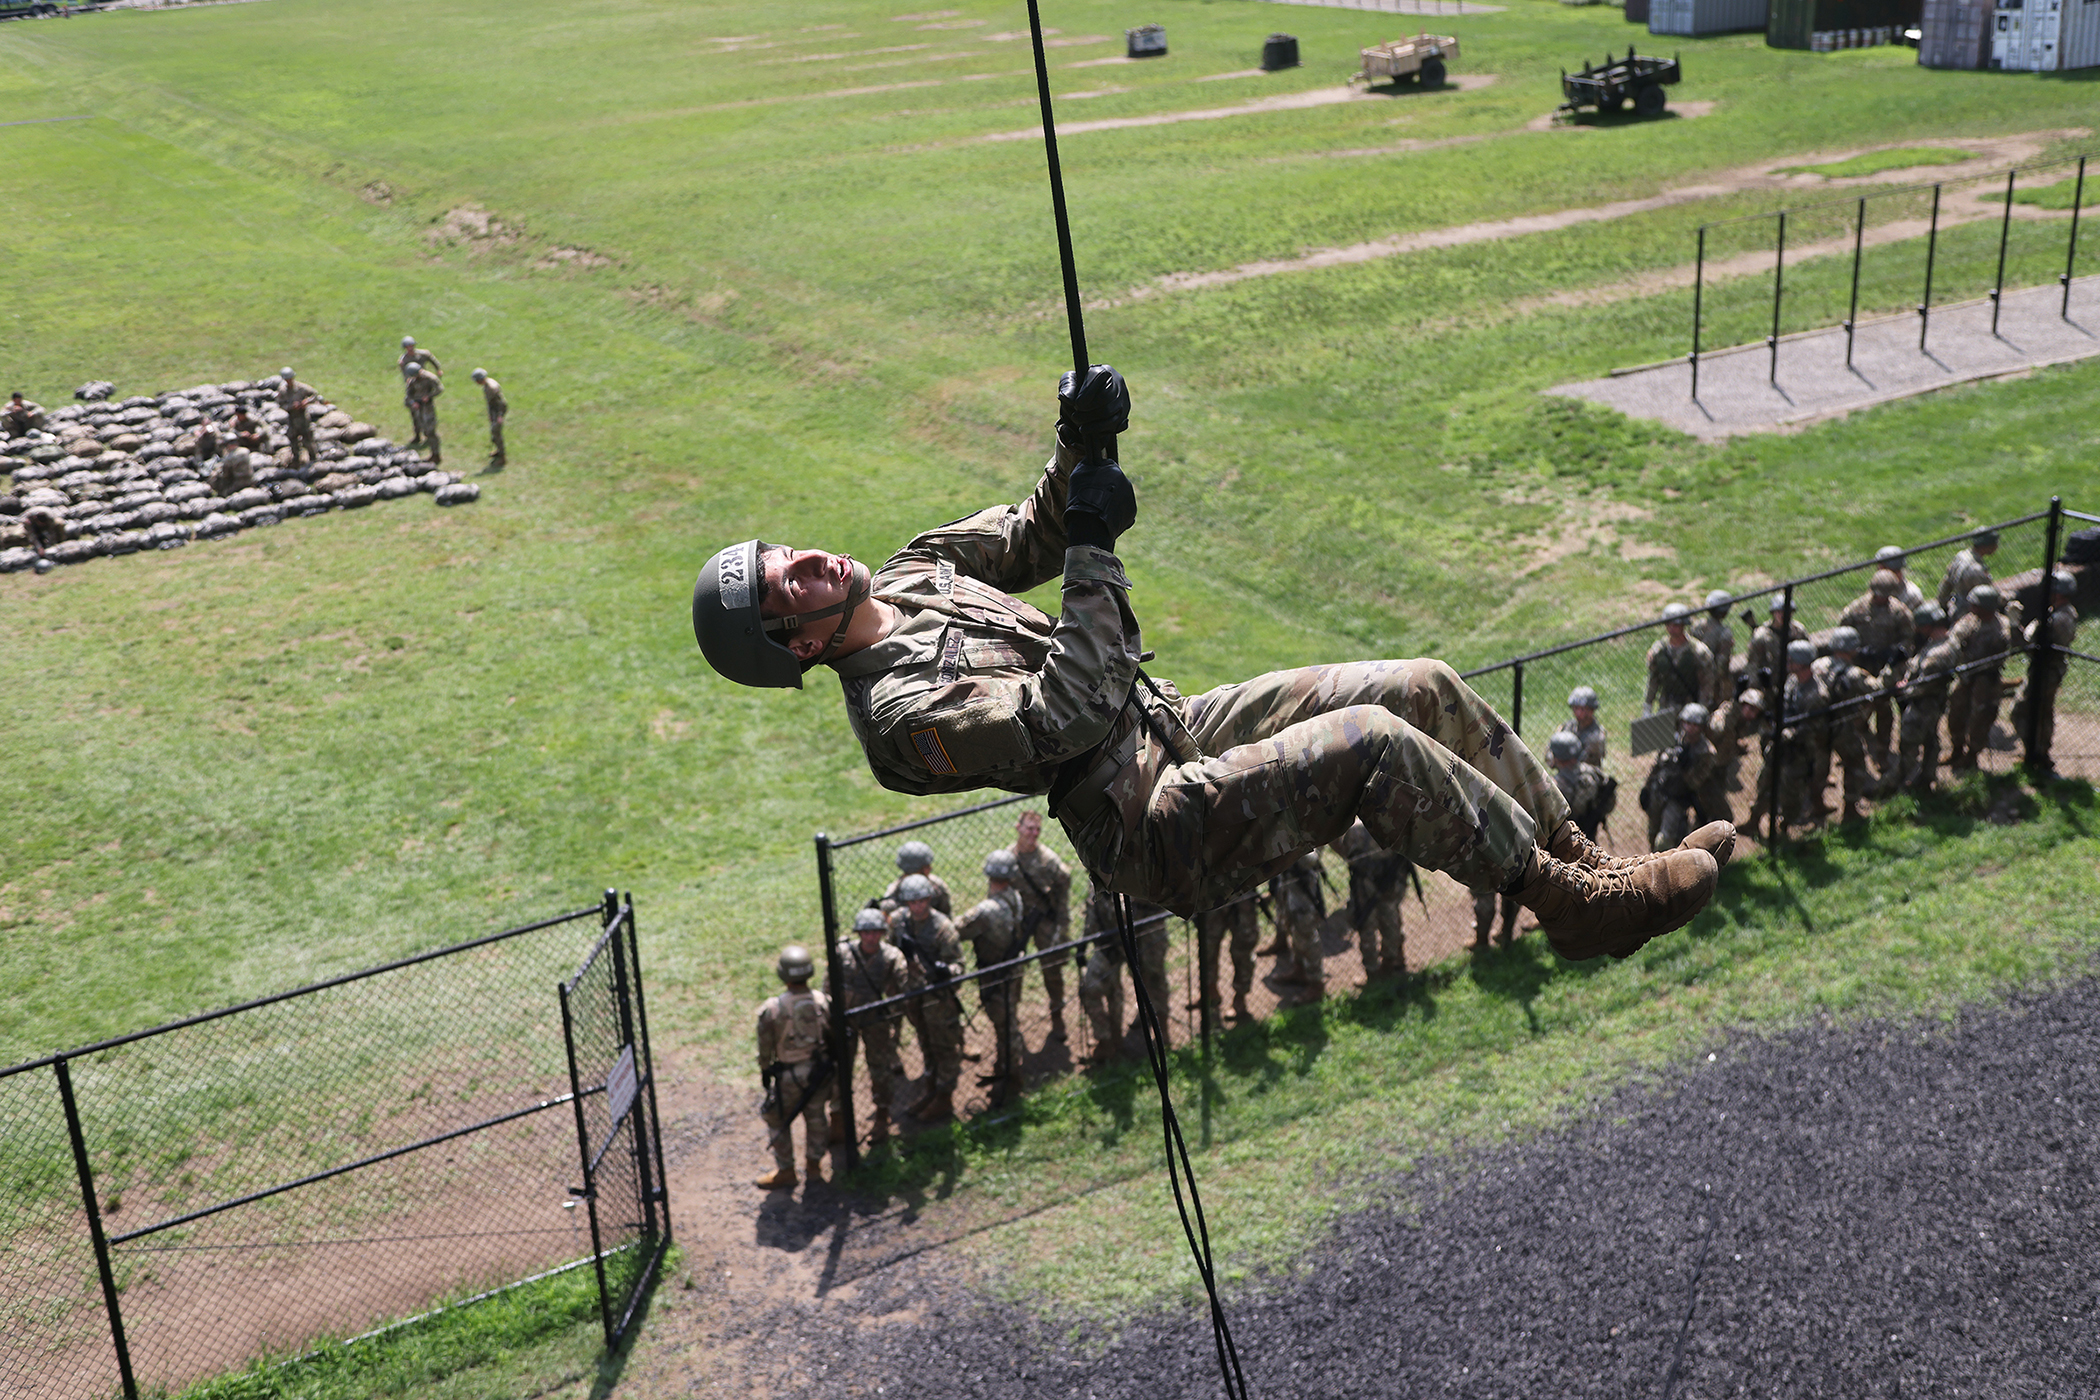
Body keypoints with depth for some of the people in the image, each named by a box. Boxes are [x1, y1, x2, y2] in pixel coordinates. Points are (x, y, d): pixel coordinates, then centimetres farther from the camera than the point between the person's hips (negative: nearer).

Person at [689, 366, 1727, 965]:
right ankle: (1572, 904, -11)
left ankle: (1578, 855, 11)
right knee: (1373, 743, -27)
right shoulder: (896, 710, -19)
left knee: (1426, 689, -1)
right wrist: (1094, 554, -19)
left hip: (1175, 725, 9)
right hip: (1163, 830, -9)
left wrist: (1078, 450, 0)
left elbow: (1030, 538, 21)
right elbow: (1064, 716, -25)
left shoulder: (910, 575, 10)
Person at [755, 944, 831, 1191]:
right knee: (815, 1117, 22)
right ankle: (814, 1166, 36)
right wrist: (829, 1062, 16)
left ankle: (785, 1172, 27)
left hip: (788, 1076, -3)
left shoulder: (771, 1009, -24)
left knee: (778, 1121, 17)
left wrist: (764, 1071, 6)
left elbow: (765, 1047, -11)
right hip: (818, 1070, 3)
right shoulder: (824, 1002, -15)